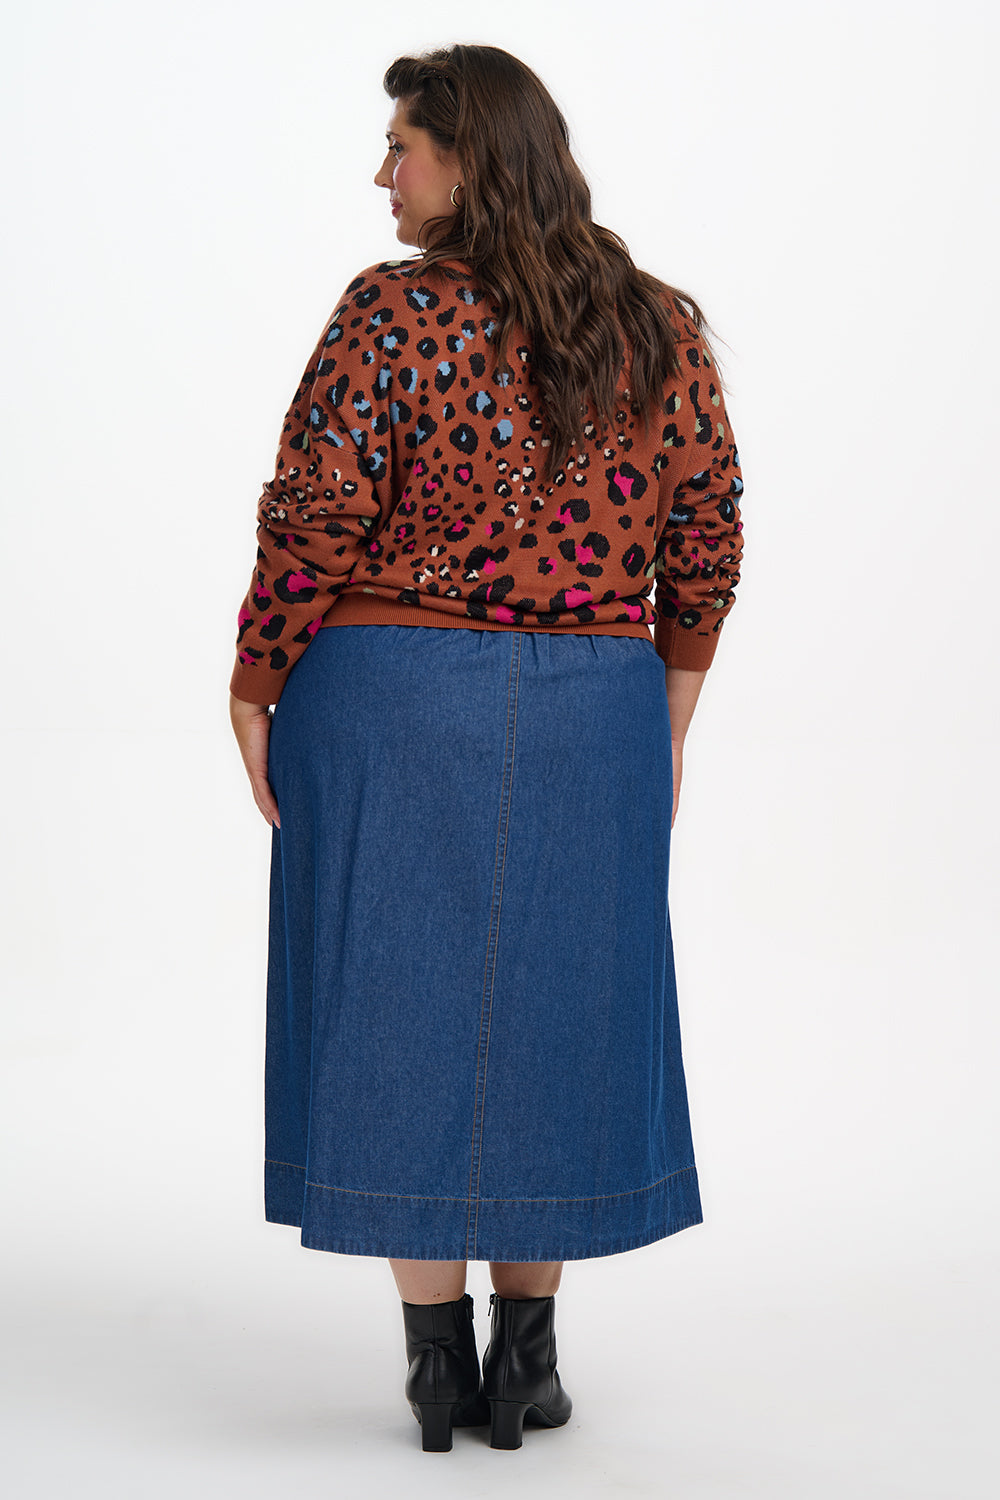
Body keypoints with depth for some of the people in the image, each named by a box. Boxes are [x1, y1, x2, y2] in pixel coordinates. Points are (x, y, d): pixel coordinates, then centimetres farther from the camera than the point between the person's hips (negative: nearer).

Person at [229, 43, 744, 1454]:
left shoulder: (393, 315, -12)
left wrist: (255, 689, -2)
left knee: (398, 1003, 6)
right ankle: (526, 1353, 16)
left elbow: (314, 523, -13)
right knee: (549, 1009, 12)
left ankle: (436, 1353, 11)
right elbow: (707, 532, 5)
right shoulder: (660, 328, 2)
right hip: (589, 723, 4)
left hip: (392, 702, -3)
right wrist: (670, 705, 14)